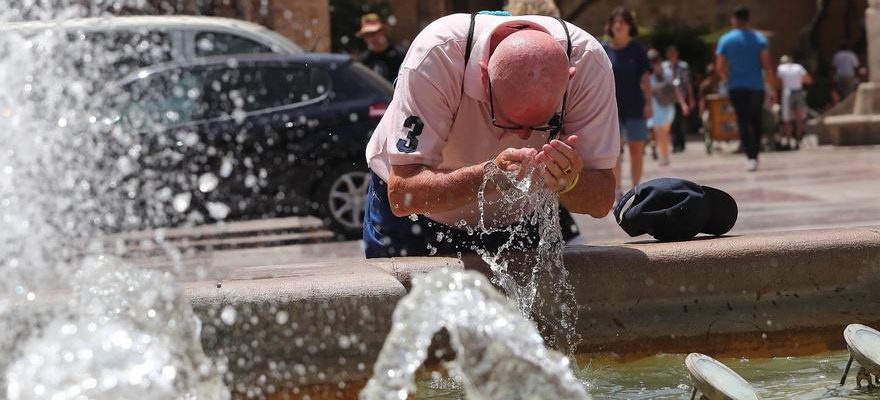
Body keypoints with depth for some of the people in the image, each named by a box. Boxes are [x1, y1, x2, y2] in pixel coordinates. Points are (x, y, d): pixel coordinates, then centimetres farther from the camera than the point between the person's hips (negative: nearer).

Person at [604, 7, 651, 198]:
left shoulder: (637, 50, 0)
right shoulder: (605, 51, 2)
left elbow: (645, 79, 1)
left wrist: (648, 103, -7)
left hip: (635, 107, 0)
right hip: (612, 108, 0)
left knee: (636, 149, 4)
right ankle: (617, 192, 3)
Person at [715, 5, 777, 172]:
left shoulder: (725, 40, 1)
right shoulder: (759, 38, 0)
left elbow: (720, 68, 0)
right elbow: (767, 66, -6)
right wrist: (773, 89, -2)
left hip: (736, 88, 0)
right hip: (756, 87, 0)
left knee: (743, 122, -1)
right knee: (756, 122, 14)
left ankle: (751, 157, -13)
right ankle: (754, 155, 12)